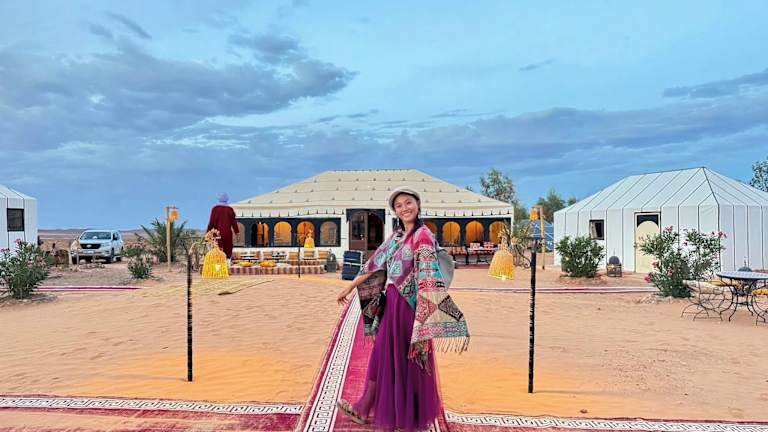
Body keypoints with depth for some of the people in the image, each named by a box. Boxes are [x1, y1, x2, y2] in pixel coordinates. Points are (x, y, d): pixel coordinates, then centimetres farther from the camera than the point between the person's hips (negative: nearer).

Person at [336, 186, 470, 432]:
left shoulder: (423, 236, -15)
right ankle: (364, 410, 28)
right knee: (383, 355, 15)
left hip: (409, 305, -7)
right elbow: (374, 265, 16)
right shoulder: (396, 236, 9)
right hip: (391, 303, 7)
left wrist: (431, 316, -37)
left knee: (407, 359, 5)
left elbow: (429, 277, -27)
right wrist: (349, 288, 20)